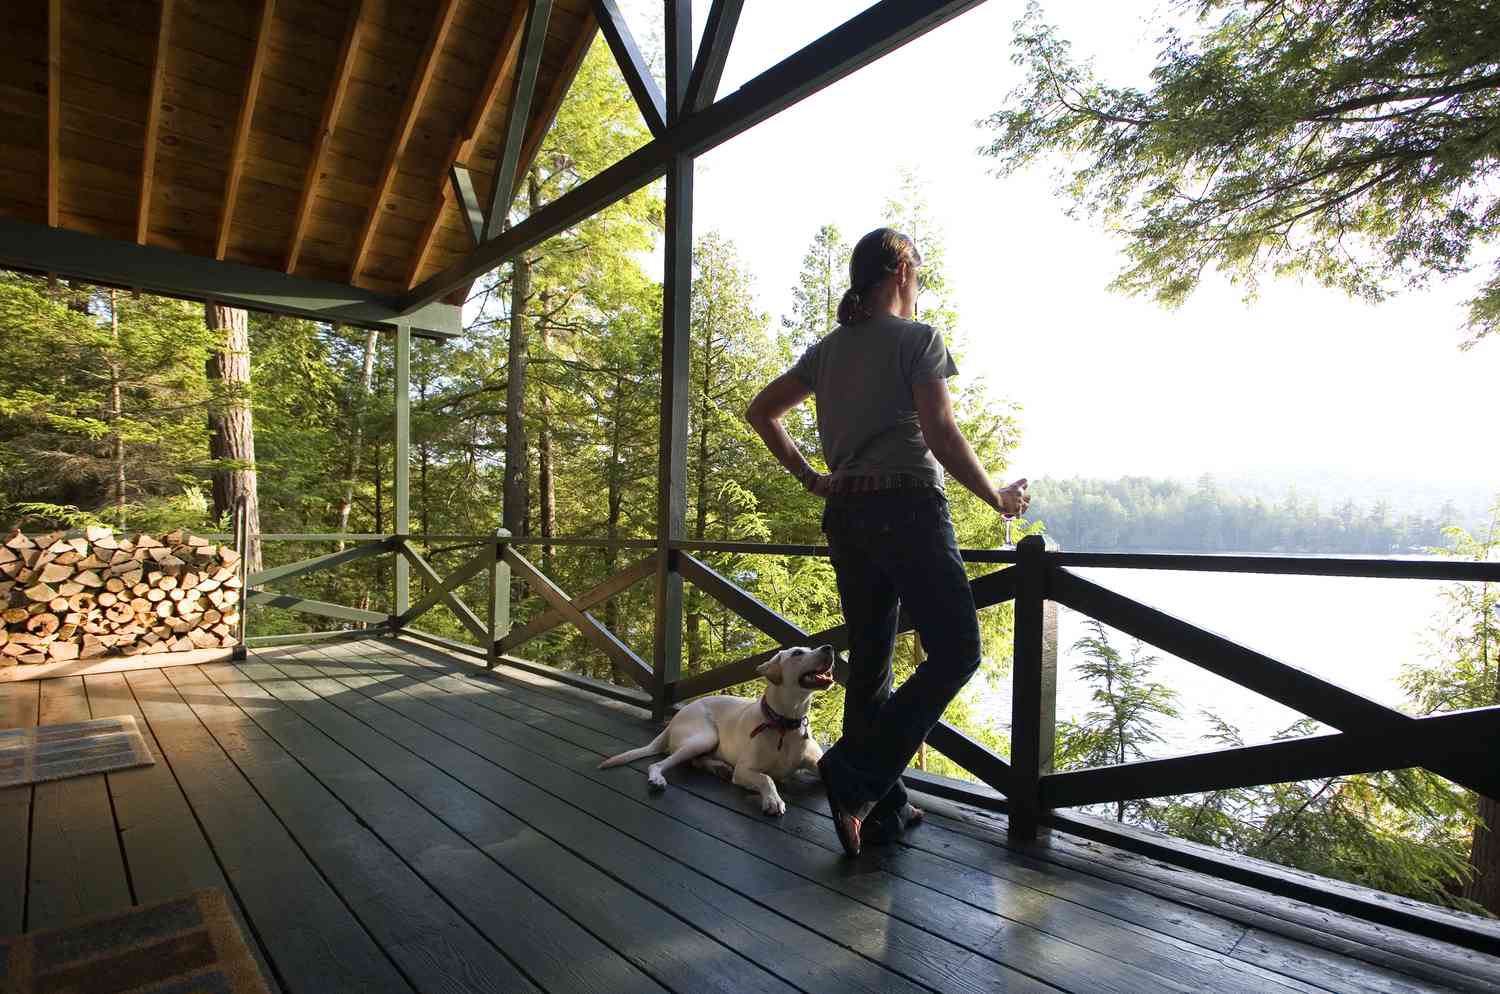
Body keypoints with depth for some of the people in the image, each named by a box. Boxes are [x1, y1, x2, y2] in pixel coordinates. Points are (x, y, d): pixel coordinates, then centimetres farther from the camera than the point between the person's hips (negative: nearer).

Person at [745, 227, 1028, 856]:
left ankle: (881, 810, 17)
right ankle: (855, 775, -8)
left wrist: (809, 478, 14)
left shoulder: (826, 350, 17)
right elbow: (940, 434, -12)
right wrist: (998, 498, 0)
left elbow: (760, 412, 18)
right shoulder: (918, 338, -2)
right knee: (956, 651, 1)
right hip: (908, 508, -7)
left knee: (869, 662, 10)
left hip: (845, 515, 7)